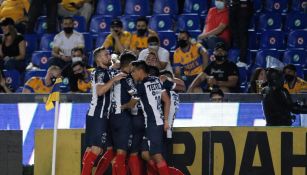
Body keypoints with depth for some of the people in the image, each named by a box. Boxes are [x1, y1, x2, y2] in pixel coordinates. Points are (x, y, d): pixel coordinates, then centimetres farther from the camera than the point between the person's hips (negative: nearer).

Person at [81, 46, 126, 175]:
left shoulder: (105, 72, 19)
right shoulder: (100, 72, -11)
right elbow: (100, 91, -27)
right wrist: (114, 79, -23)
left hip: (98, 116, 10)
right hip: (98, 115, -10)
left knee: (91, 147, 9)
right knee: (97, 147, -16)